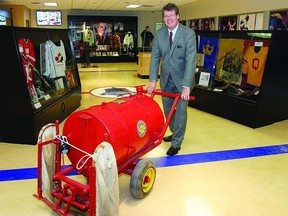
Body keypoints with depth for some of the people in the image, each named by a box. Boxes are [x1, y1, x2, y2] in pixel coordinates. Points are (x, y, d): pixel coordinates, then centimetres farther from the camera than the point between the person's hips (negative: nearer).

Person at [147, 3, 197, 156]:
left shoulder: (189, 34, -15)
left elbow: (191, 61, -22)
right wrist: (152, 80, -11)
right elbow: (155, 57, -1)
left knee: (180, 110, -2)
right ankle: (175, 134, 36)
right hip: (166, 79, 5)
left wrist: (186, 86, -29)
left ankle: (176, 143, 12)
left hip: (182, 79, -4)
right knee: (168, 110, 14)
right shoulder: (160, 34, -2)